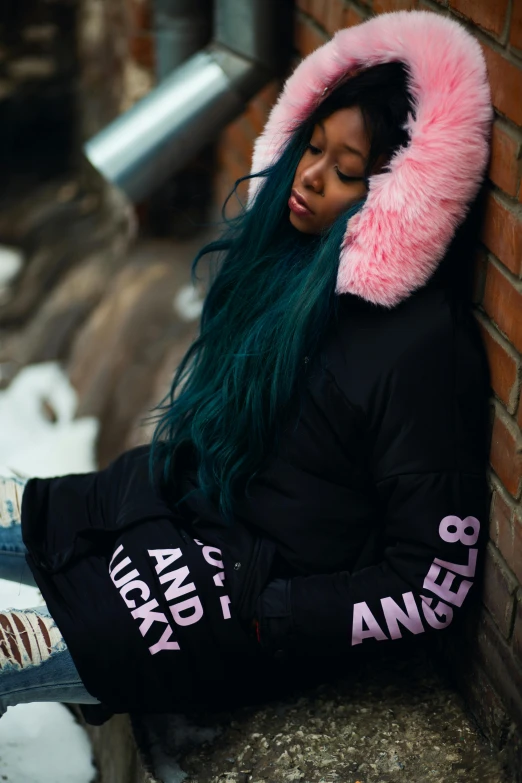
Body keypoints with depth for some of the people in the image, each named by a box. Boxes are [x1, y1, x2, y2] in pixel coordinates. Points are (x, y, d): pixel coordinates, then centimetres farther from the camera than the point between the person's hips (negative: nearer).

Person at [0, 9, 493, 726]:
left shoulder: (423, 349, -25)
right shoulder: (292, 253, -1)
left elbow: (435, 586, -20)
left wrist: (262, 614, -19)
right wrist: (160, 470, 9)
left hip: (242, 588, -8)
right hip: (166, 503, 9)